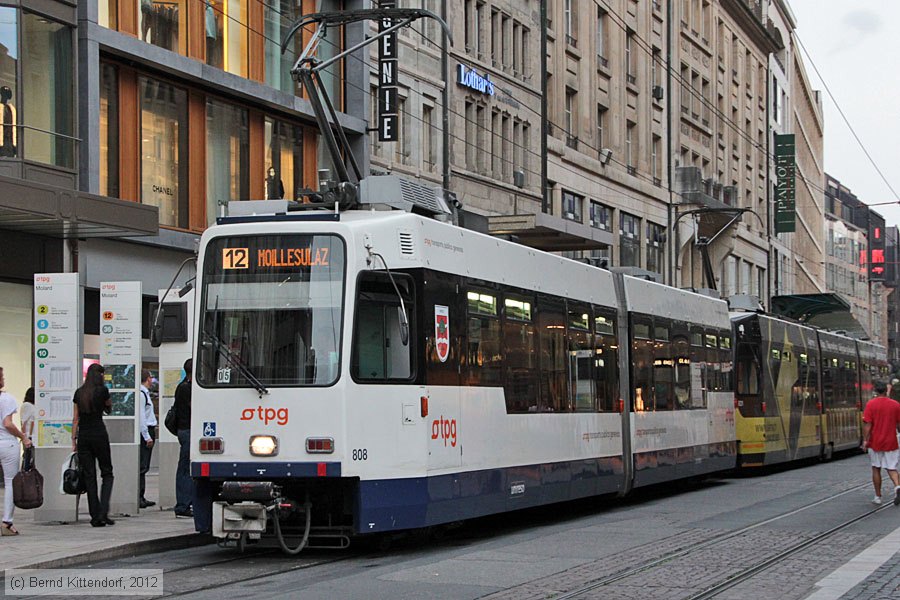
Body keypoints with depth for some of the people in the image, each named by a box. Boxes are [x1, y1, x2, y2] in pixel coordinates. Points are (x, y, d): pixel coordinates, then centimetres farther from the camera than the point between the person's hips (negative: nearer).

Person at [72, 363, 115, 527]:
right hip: (99, 434, -4)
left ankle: (95, 516, 4)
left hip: (83, 436, 4)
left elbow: (75, 418, 8)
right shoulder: (102, 390, -5)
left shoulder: (79, 393, 7)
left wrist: (74, 440, 10)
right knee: (107, 473, 7)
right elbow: (109, 410, 13)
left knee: (89, 476, 6)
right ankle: (103, 512, -9)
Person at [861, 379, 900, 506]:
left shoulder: (871, 404, -8)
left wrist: (865, 440, -8)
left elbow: (867, 424, -12)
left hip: (875, 443, -2)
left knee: (876, 469, 11)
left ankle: (878, 497, 14)